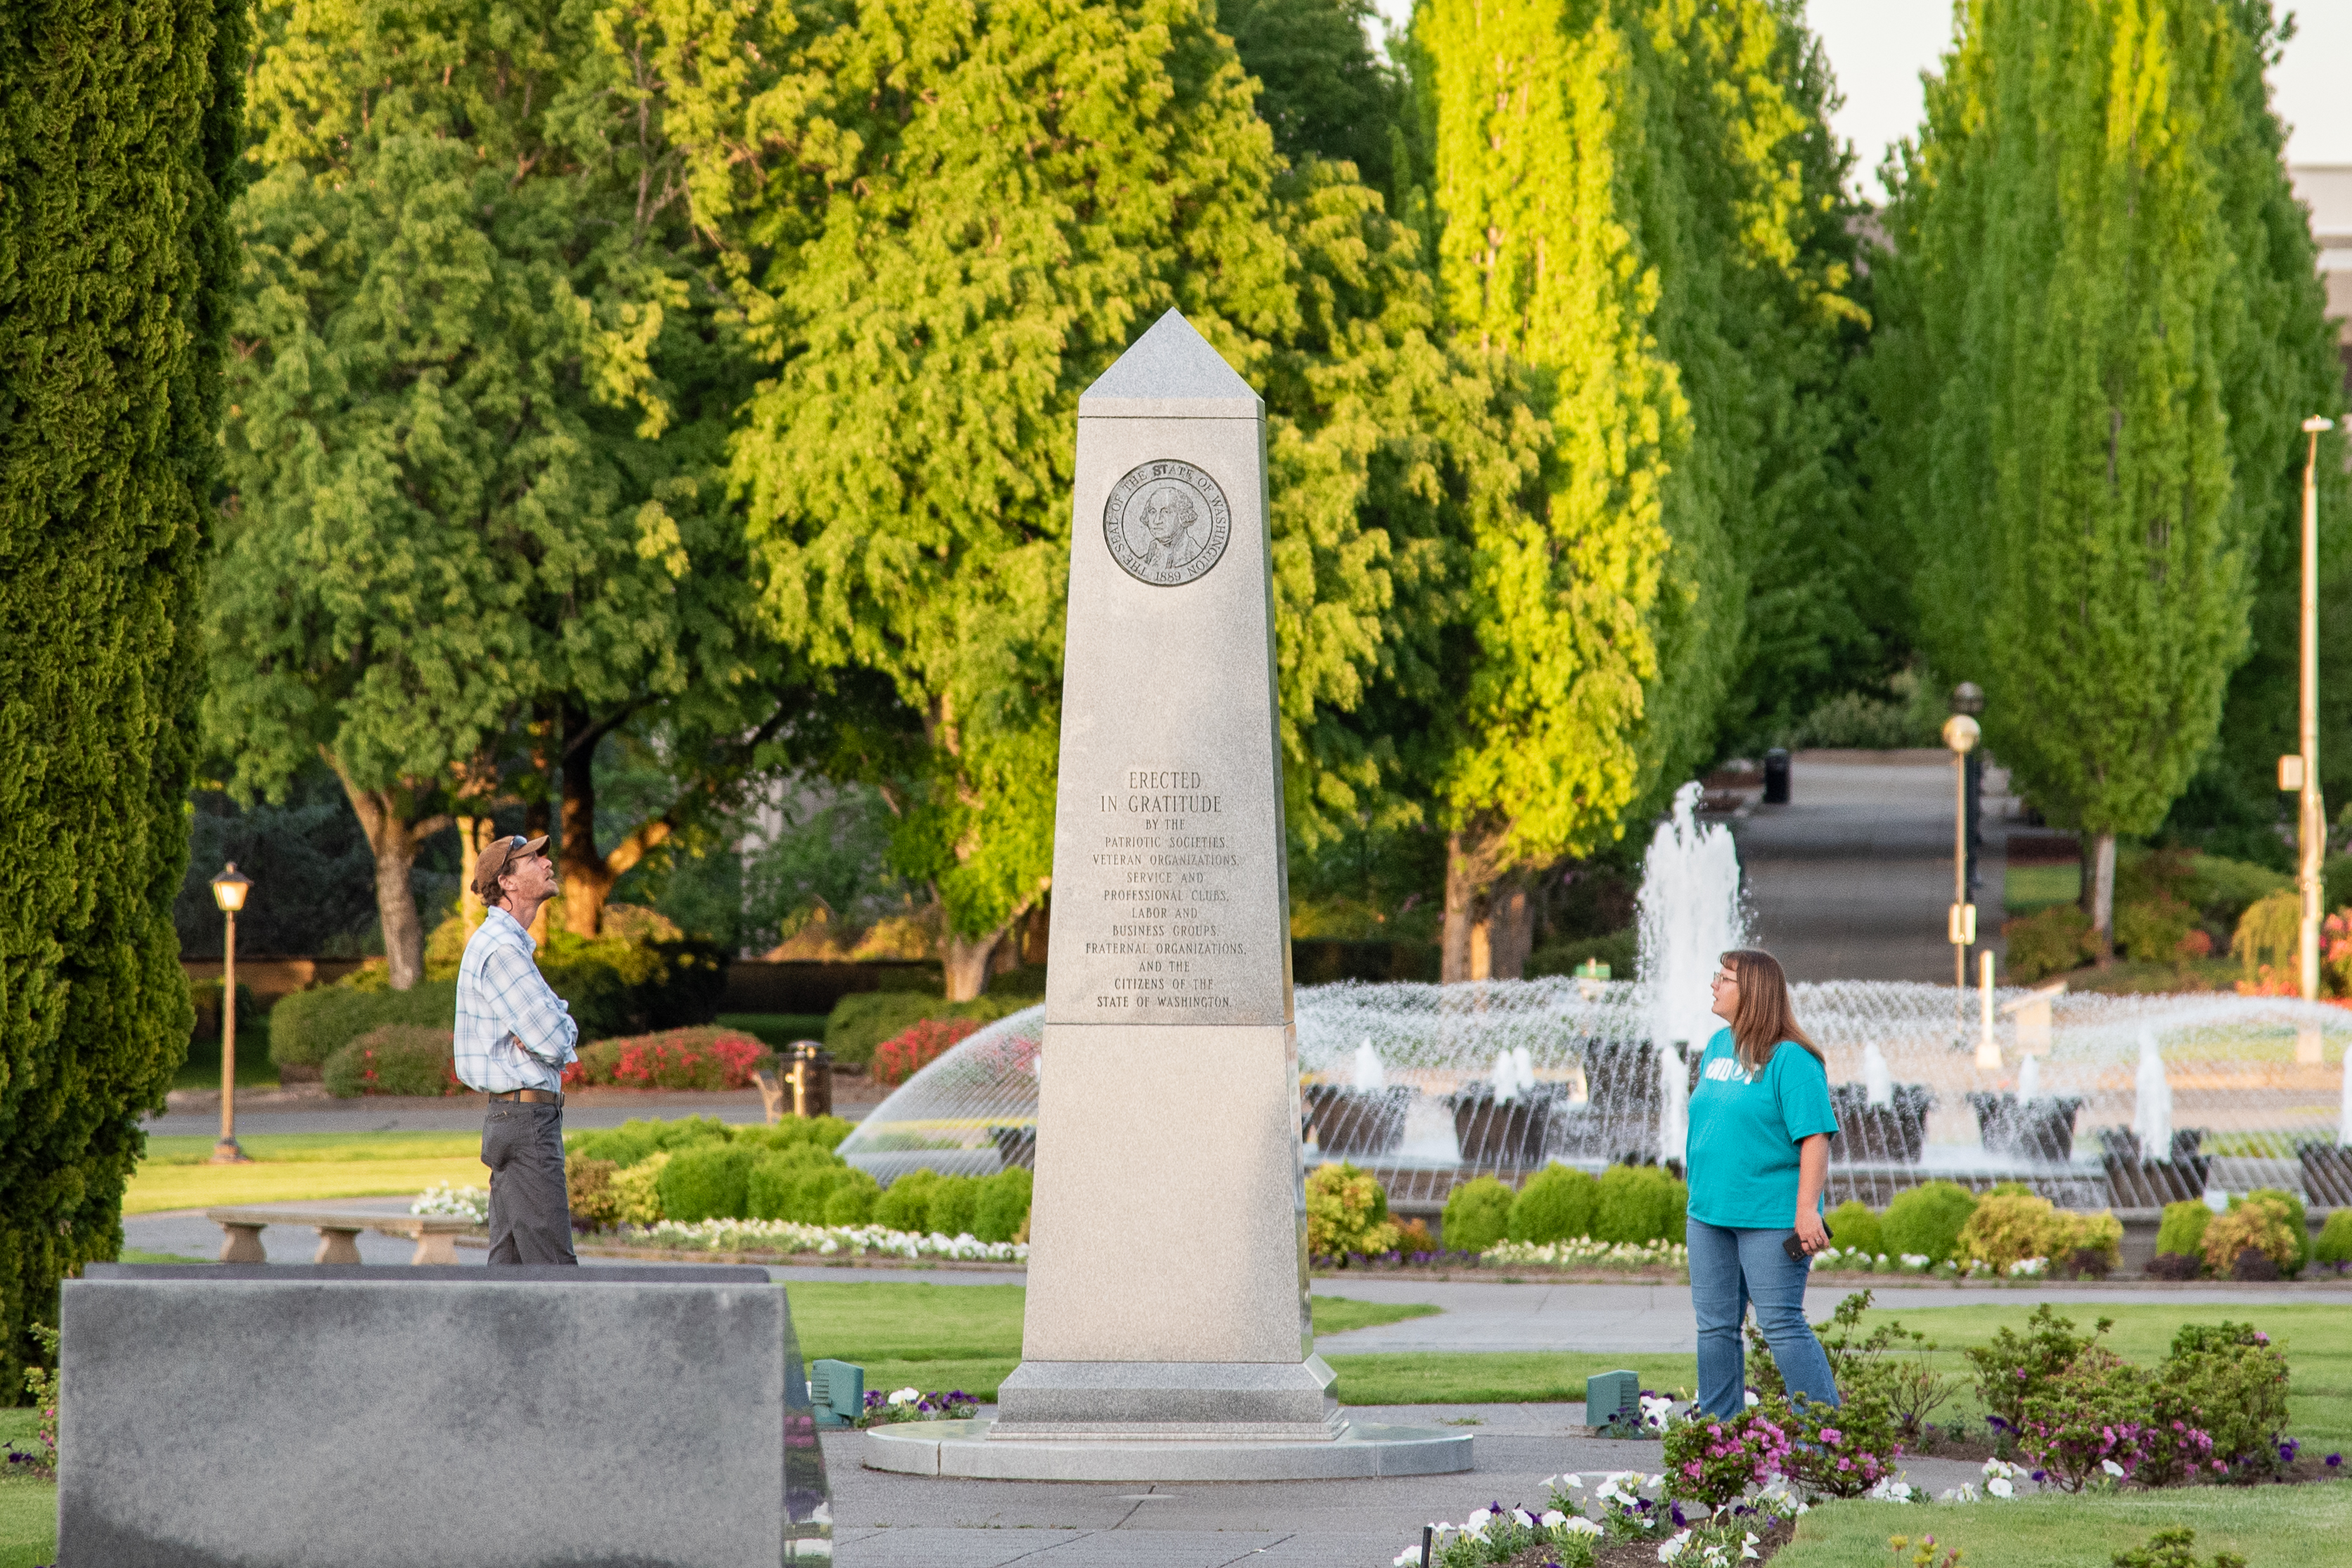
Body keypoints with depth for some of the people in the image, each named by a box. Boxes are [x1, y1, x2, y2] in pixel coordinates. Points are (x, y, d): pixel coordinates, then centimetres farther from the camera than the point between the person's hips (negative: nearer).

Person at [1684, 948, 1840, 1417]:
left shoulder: (1790, 1060, -12)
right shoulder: (1718, 1046, 13)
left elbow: (1815, 1136, -17)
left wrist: (1807, 1211, -22)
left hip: (1770, 1216, -8)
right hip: (1710, 1214, 8)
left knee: (1782, 1325, -9)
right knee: (1715, 1326, 10)